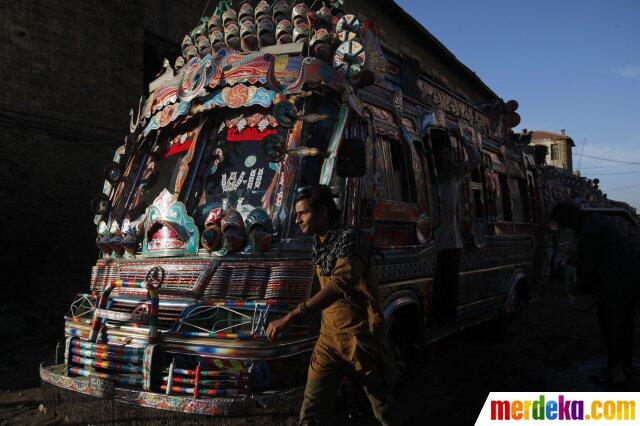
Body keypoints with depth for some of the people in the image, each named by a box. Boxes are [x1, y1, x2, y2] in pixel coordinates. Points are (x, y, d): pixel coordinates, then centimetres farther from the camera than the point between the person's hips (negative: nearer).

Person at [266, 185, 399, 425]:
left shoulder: (347, 241, -16)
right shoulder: (319, 247, 9)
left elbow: (338, 286, -33)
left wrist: (288, 318, -39)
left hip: (360, 339, -6)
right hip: (329, 340, 6)